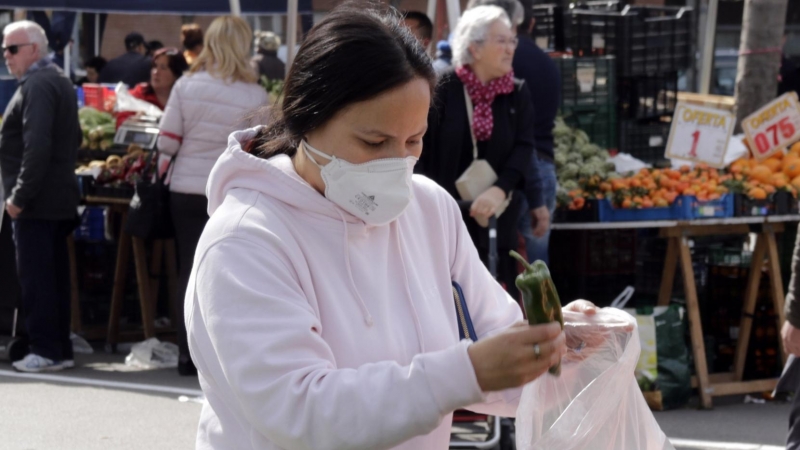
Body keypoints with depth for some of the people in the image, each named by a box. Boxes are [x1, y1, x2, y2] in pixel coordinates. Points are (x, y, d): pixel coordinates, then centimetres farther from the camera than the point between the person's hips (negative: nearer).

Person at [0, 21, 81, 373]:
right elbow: (74, 138, 24)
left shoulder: (37, 85, -15)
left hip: (36, 202, -10)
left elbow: (36, 145, -23)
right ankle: (61, 349, 16)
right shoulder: (60, 81, 17)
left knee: (35, 276, -6)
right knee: (55, 275, 12)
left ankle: (46, 351, -4)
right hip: (60, 200, 10)